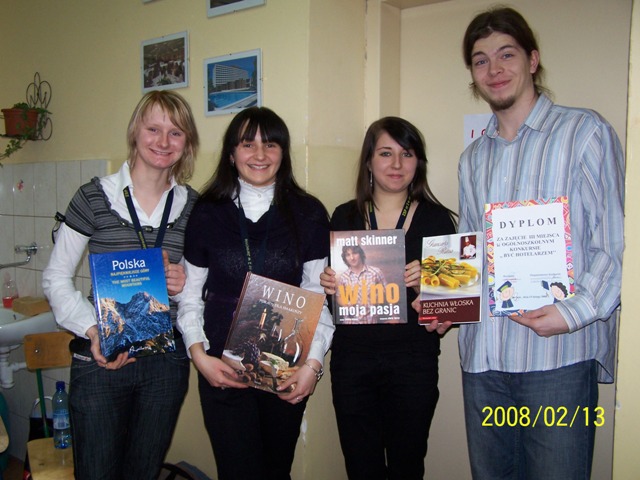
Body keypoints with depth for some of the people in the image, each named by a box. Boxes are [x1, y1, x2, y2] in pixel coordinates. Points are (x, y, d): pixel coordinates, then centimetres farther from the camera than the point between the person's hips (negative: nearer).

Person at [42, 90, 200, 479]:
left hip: (167, 362, 3)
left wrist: (183, 285, -11)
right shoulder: (94, 196, -6)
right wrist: (91, 330, -18)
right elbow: (56, 277, -2)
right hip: (102, 360, -3)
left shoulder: (192, 205, 3)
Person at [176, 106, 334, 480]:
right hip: (223, 370, 0)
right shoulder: (207, 214, 3)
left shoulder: (309, 214, 2)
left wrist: (314, 362, -9)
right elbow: (190, 295, 6)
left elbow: (319, 295, 1)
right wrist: (198, 354, -7)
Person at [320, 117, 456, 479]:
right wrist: (329, 284, -10)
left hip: (413, 362, -1)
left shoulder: (437, 219, -1)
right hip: (352, 358, 2)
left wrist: (421, 284, -21)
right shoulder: (345, 217, 4)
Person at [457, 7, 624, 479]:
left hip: (559, 355, -5)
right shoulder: (473, 158, 17)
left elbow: (615, 243, -6)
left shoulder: (585, 132, -1)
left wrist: (575, 312, -19)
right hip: (482, 356, 5)